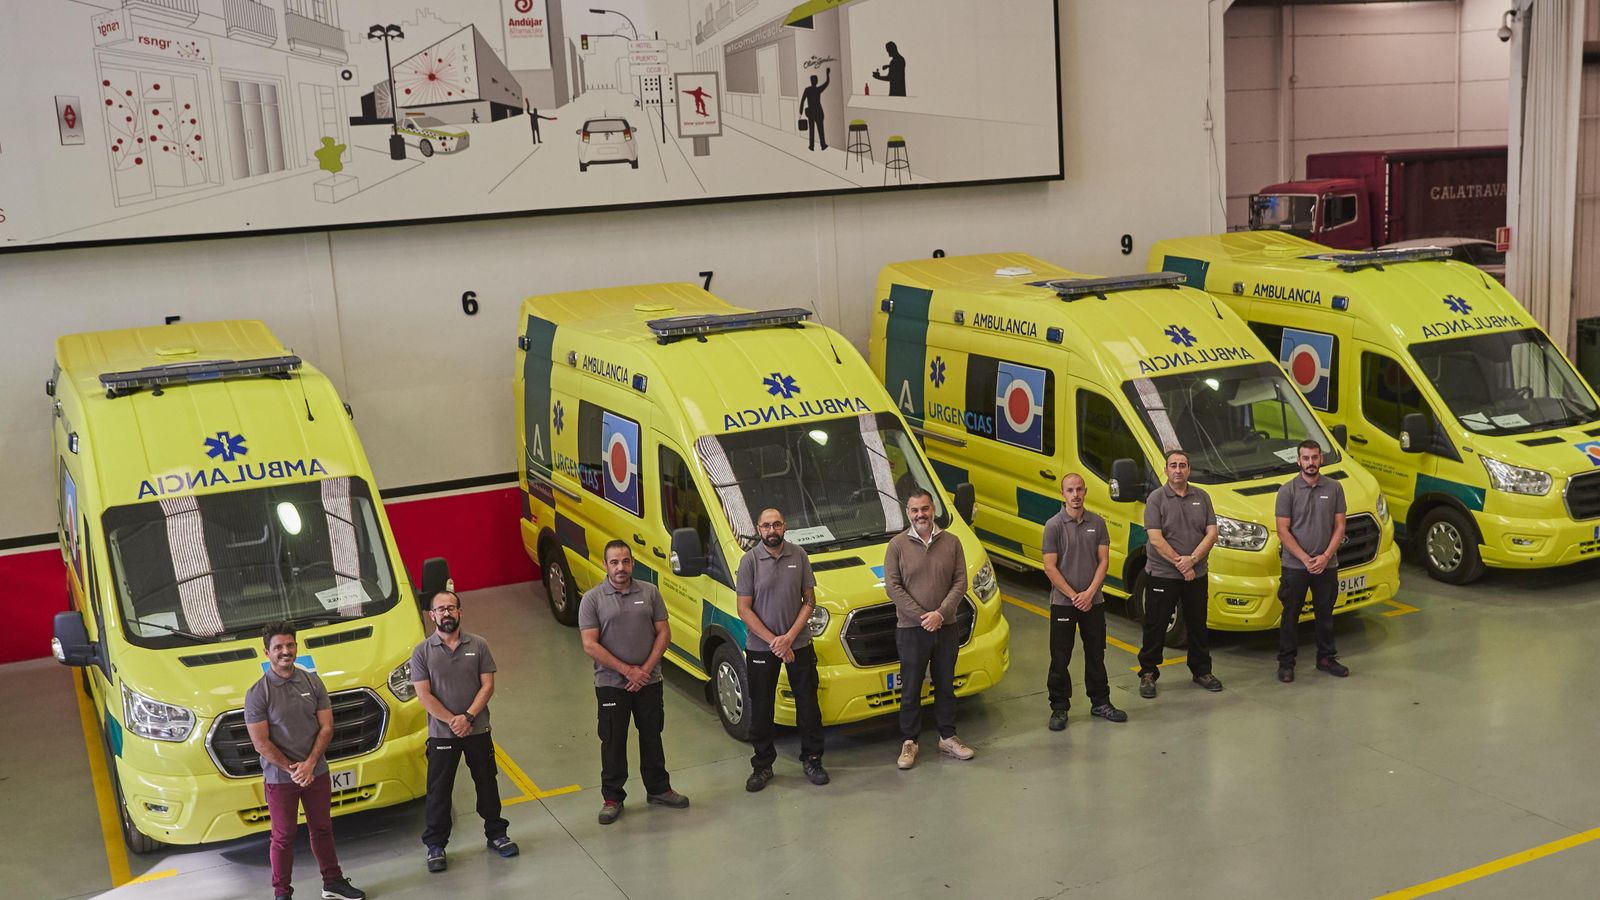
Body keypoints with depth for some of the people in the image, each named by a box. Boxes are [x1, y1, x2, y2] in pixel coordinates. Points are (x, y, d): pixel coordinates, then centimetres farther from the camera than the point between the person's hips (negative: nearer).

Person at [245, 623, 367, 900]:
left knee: (322, 829, 15)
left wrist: (309, 764, -13)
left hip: (317, 772, 4)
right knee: (284, 837, 6)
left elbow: (326, 727, -1)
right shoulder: (257, 693, -11)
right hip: (279, 778, -4)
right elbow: (261, 744, -13)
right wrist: (292, 770, -14)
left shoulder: (312, 682, 0)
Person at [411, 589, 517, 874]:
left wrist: (468, 717, -16)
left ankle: (496, 834, 27)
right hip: (441, 733, -1)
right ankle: (435, 845, 17)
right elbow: (424, 695, -8)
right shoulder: (422, 652, -4)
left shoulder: (478, 645, 0)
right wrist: (452, 721, -16)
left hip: (478, 730, 1)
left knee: (487, 784, 12)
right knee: (438, 791, 5)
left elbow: (487, 685, -3)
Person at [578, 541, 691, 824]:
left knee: (652, 736, 15)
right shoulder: (592, 599, -8)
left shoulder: (649, 592, 0)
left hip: (649, 681, 3)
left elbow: (663, 633, 0)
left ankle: (658, 789, 30)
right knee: (613, 742, 6)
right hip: (611, 684, -2)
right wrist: (627, 670, -15)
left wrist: (645, 670, -11)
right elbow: (590, 645, -12)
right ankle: (612, 798, 19)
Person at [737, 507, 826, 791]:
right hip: (760, 648, -1)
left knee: (808, 704, 9)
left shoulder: (799, 556, -1)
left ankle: (812, 760, 24)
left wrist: (789, 637, -11)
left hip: (799, 644, 2)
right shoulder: (750, 560, -7)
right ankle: (762, 766, 20)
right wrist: (773, 641, -13)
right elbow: (744, 610, -8)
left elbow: (809, 601, 1)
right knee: (761, 709, 7)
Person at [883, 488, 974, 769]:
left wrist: (940, 613, -14)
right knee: (910, 690, 5)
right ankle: (908, 742, 16)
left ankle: (948, 737, 26)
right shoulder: (897, 545, -4)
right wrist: (922, 617, -15)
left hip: (946, 628, 2)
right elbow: (892, 586, -8)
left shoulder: (951, 542, 1)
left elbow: (960, 581, -1)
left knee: (945, 686, 14)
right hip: (911, 630, -2)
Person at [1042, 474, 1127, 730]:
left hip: (1093, 601, 3)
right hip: (1062, 603, -3)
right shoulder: (1054, 525, -8)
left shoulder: (1097, 523, 2)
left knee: (1096, 655, 14)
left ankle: (1100, 703, 26)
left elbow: (1103, 560, 0)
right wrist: (1073, 596, -13)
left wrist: (1089, 593, -11)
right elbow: (1050, 567, -10)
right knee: (1060, 659, 2)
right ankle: (1059, 709, 12)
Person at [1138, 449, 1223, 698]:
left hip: (1197, 575, 4)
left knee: (1197, 625, 15)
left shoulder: (1201, 497, 5)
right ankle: (1148, 674, 13)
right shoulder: (1156, 498, -7)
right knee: (1155, 626, 3)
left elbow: (1212, 533, -1)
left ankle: (1201, 671, 29)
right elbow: (1155, 539, -13)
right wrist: (1180, 563, -17)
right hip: (1161, 574, -4)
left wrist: (1192, 560, -15)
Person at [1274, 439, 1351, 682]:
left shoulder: (1334, 488, 2)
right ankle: (1286, 662, 13)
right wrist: (1305, 559, -15)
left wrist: (1325, 556, -10)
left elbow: (1339, 526, 2)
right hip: (1294, 566, -2)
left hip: (1327, 565, 3)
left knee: (1325, 614, 14)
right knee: (1290, 615, 4)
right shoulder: (1287, 491, -6)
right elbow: (1283, 530, -8)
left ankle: (1326, 657, 28)